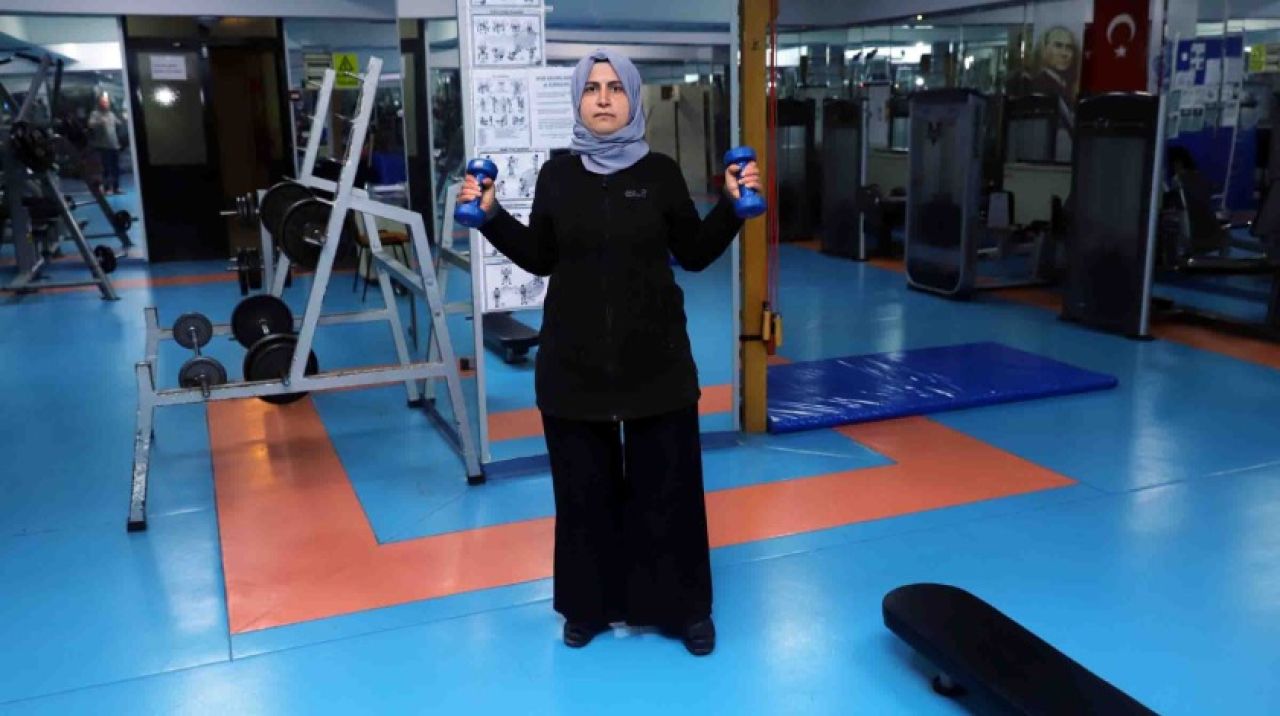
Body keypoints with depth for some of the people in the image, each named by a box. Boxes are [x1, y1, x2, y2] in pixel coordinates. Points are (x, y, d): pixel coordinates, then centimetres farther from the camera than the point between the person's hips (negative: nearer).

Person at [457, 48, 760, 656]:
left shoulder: (661, 172, 0)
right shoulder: (557, 174, 4)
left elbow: (695, 254, 4)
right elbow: (540, 259, 7)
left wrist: (733, 205, -7)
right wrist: (489, 215, -1)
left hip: (655, 357, -1)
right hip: (575, 358, 1)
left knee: (667, 482, 7)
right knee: (584, 485, 10)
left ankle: (684, 607, 23)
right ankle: (589, 605, 28)